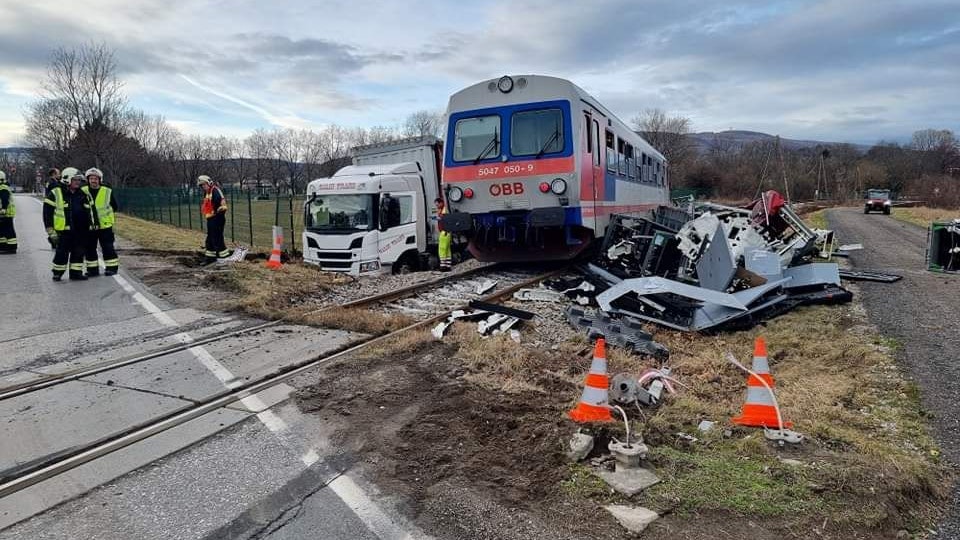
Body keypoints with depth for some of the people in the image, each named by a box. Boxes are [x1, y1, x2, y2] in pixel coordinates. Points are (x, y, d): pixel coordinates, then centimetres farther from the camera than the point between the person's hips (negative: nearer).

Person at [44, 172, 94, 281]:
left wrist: (91, 224, 17)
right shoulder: (56, 193, -5)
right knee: (62, 252, -1)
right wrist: (51, 231, -9)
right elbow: (47, 212, -5)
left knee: (78, 252, 8)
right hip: (64, 230, -5)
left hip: (81, 231, 5)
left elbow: (89, 211, 22)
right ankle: (57, 273, 14)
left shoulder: (84, 194, 11)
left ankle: (76, 272, 18)